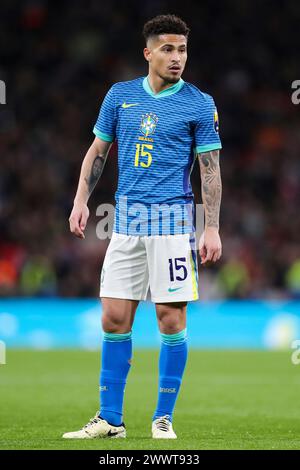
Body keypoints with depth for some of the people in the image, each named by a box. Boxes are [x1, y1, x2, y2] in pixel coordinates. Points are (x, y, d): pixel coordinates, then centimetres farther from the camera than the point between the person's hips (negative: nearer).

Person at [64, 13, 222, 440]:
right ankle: (110, 419, 9)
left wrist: (212, 229, -7)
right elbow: (98, 151, 16)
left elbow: (210, 169, -1)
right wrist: (81, 201, 6)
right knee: (114, 318, 2)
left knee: (171, 319, -3)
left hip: (172, 220, -3)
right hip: (126, 220, 3)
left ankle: (164, 418, 7)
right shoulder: (120, 96, 8)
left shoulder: (199, 104, -1)